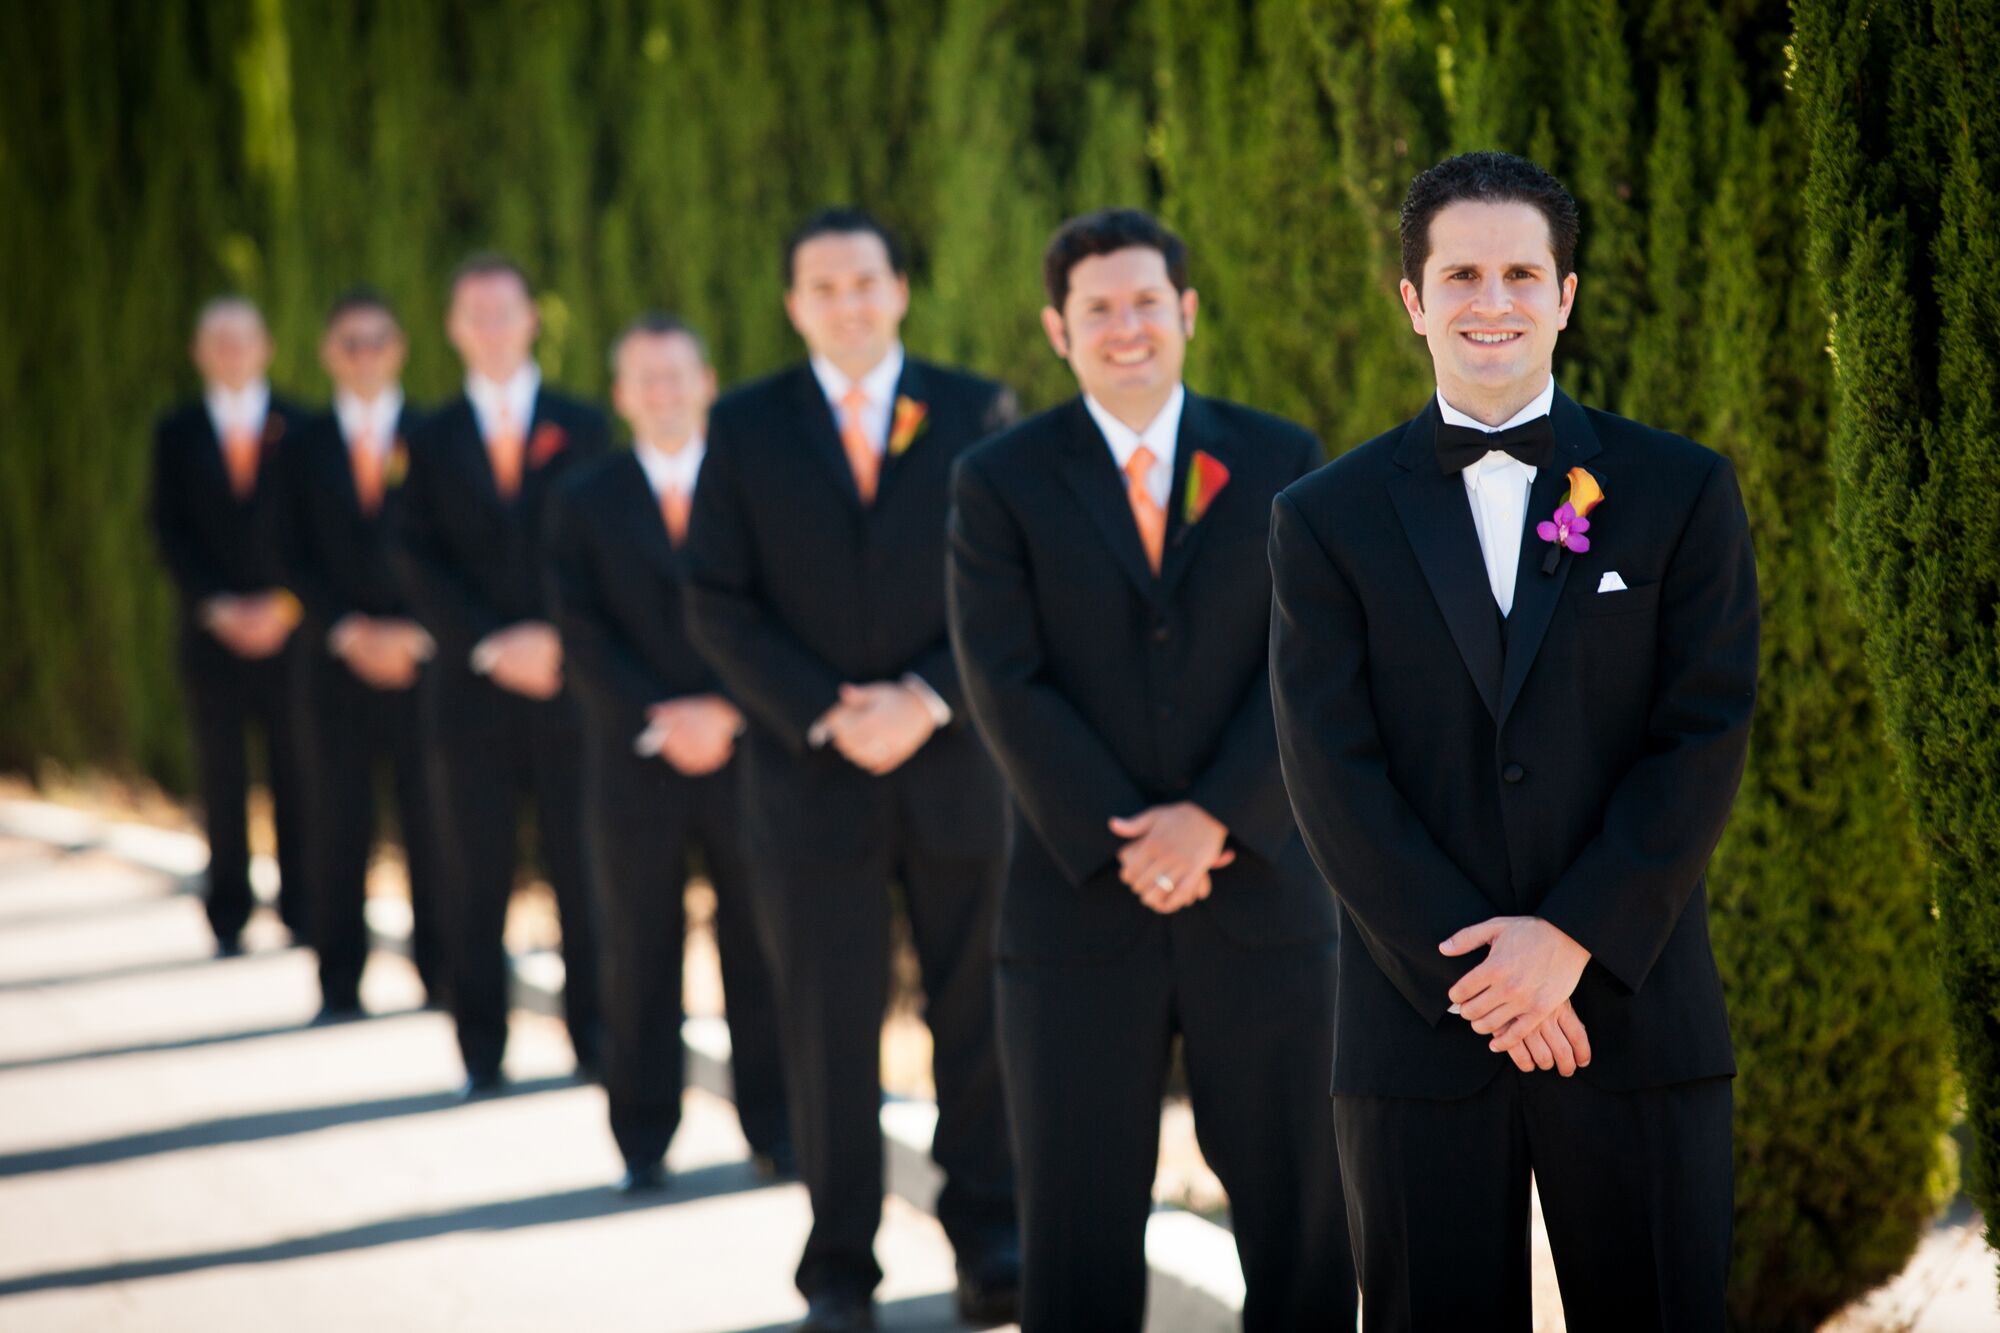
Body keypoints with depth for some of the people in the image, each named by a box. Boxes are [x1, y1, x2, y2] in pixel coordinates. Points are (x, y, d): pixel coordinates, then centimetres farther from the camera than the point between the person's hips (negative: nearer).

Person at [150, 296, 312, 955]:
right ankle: (228, 917, 4)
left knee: (295, 774, -2)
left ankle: (301, 907, 4)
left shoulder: (302, 427, 6)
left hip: (289, 626, 0)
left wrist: (285, 605, -7)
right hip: (214, 630, 1)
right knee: (221, 776, 0)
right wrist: (216, 607, -8)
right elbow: (170, 531, 4)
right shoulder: (176, 432, 9)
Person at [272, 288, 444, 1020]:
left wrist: (417, 634, -9)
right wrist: (349, 632, -8)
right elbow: (296, 556, 4)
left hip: (427, 653, -1)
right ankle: (340, 980, 5)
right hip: (338, 658, 1)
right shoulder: (304, 444, 10)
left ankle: (442, 971, 4)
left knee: (431, 821, -3)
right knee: (340, 822, 0)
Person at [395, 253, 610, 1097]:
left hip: (569, 682, -1)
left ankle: (593, 1040, 7)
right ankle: (481, 1052, 5)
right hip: (473, 689, 1)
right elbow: (419, 562, 2)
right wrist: (492, 645, -11)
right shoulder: (433, 440, 10)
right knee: (478, 878, 1)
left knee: (582, 871, 0)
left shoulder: (582, 427, 9)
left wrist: (558, 639, -11)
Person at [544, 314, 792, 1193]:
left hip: (747, 751, 0)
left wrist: (723, 711, -12)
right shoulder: (585, 503, 8)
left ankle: (772, 1129, 9)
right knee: (638, 957, 2)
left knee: (760, 953, 1)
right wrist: (659, 722, -12)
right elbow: (583, 636, 0)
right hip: (635, 763, 0)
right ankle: (643, 1142, 8)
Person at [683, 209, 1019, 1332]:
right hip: (810, 770, 0)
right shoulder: (745, 427, 6)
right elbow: (719, 604, 1)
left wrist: (926, 701, -11)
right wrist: (827, 717, -10)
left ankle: (991, 1242, 12)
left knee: (978, 1010, 3)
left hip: (956, 763, 0)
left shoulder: (979, 413, 6)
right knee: (830, 1025, 1)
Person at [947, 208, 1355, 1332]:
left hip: (1261, 893, 1)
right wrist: (1123, 842, -15)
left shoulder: (1281, 463, 6)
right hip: (1079, 905, -1)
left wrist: (1212, 818, -14)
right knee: (1079, 1222, 4)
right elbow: (1007, 687, -6)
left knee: (1303, 1201, 4)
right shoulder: (1001, 482, 3)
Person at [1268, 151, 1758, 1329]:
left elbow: (1704, 741, -2)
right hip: (1419, 1024, 0)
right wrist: (1472, 966, -12)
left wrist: (1569, 941, -12)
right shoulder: (1330, 519, 6)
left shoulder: (1683, 492, 5)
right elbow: (1333, 775, -2)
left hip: (1636, 1012, 0)